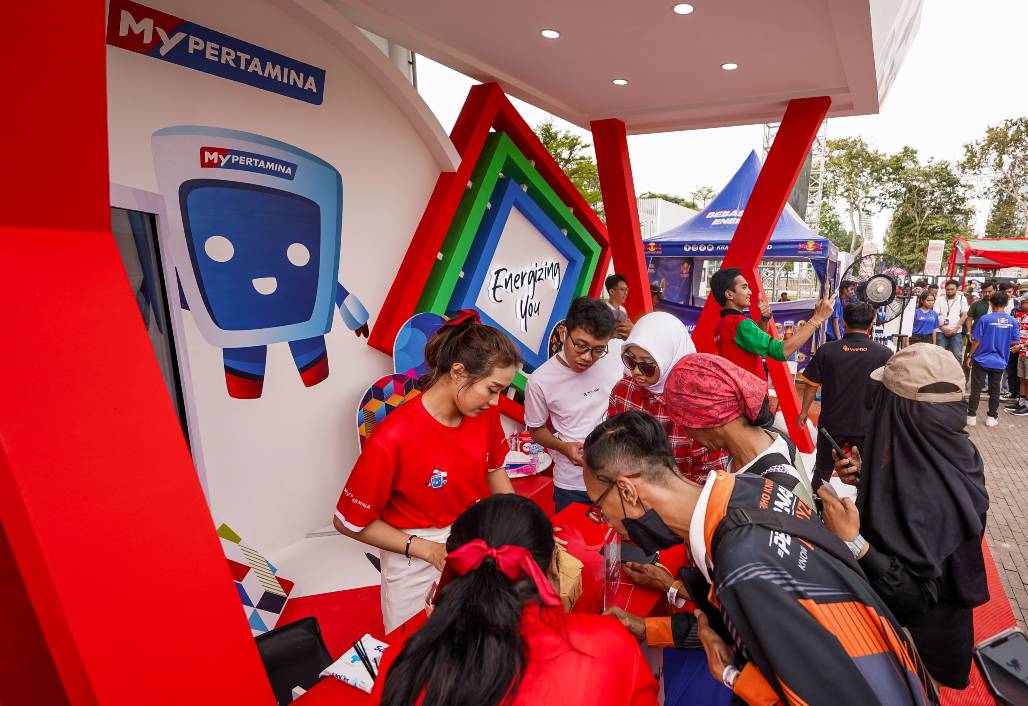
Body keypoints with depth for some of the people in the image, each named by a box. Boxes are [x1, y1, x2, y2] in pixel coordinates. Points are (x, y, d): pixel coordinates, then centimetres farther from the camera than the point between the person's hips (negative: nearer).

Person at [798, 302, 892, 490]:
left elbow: (811, 385, -4)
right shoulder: (884, 354, -10)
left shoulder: (826, 351, -10)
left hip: (831, 424, 1)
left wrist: (804, 411, 9)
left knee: (823, 471, 20)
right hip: (867, 426, -1)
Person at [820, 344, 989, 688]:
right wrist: (868, 477, -5)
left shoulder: (920, 494, -38)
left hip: (916, 637, -7)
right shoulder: (955, 451, -13)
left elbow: (918, 597, -32)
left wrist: (854, 543, -42)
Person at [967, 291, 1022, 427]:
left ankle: (971, 416, 7)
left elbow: (976, 341, -10)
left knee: (976, 389, 3)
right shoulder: (1012, 321, -3)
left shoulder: (985, 319, -12)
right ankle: (992, 417, 18)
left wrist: (970, 356, 0)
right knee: (994, 390, 12)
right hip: (999, 362, 3)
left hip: (981, 360, -3)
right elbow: (1016, 342, 3)